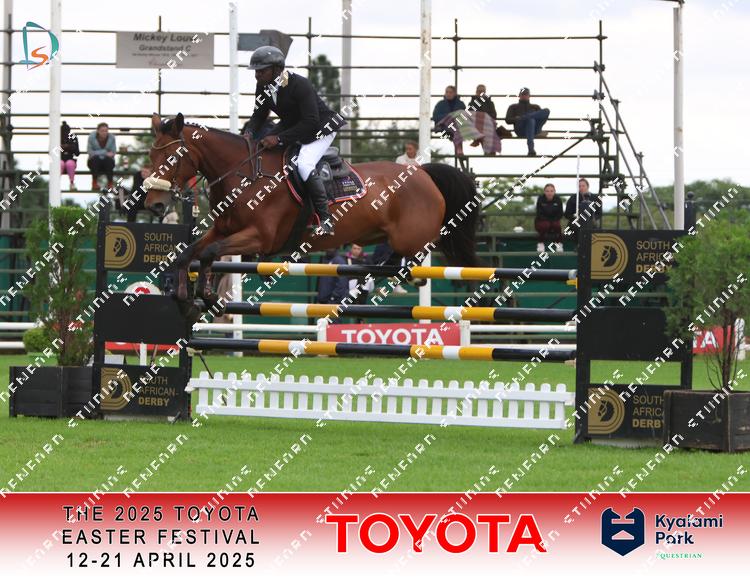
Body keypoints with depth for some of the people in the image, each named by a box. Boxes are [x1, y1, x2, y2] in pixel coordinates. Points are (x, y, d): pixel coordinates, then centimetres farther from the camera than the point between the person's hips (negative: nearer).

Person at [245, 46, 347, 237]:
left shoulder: (300, 85, -31)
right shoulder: (263, 87, -8)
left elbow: (310, 123, -33)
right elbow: (259, 114, 4)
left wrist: (280, 139, -37)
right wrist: (250, 133, -19)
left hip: (321, 129, -9)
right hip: (290, 125, 9)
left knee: (304, 164, -30)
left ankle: (325, 220, -26)